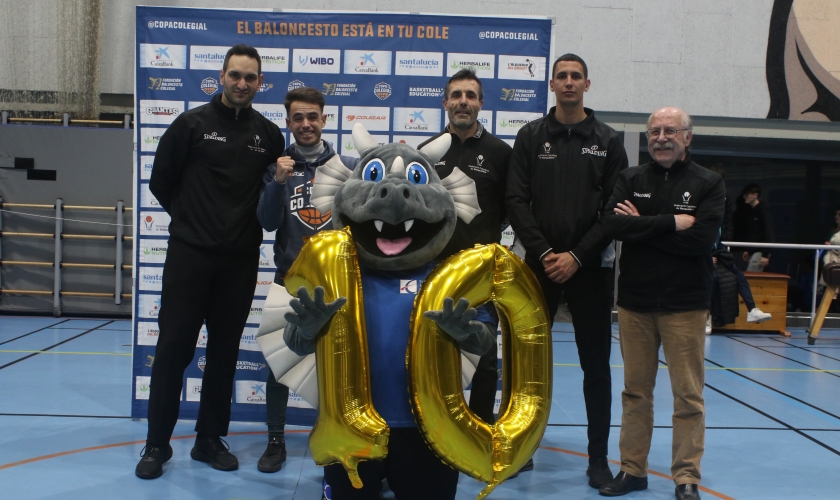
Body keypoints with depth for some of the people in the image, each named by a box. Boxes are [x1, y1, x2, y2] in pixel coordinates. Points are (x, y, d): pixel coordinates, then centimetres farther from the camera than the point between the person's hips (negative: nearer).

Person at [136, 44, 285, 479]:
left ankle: (210, 439, 21)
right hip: (189, 254, -2)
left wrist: (249, 223, 5)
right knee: (173, 348, 0)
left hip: (241, 260, 3)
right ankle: (157, 443, 12)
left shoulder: (269, 134, 7)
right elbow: (161, 180, 5)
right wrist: (190, 217, 8)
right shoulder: (192, 123, 0)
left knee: (225, 352, 8)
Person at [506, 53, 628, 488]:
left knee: (596, 366, 5)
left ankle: (598, 458, 15)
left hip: (590, 267, 0)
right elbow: (516, 202, -1)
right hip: (540, 263, 0)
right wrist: (544, 253, -12)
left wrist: (576, 256, -11)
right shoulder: (531, 136, 5)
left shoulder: (607, 141, 5)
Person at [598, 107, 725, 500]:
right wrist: (671, 223, -16)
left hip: (685, 305, -2)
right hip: (634, 302, 2)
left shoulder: (708, 184, 0)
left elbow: (703, 238, -15)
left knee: (688, 395, 3)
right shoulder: (630, 179, 6)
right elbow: (612, 225, -11)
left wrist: (642, 227, -13)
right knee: (636, 390, 10)